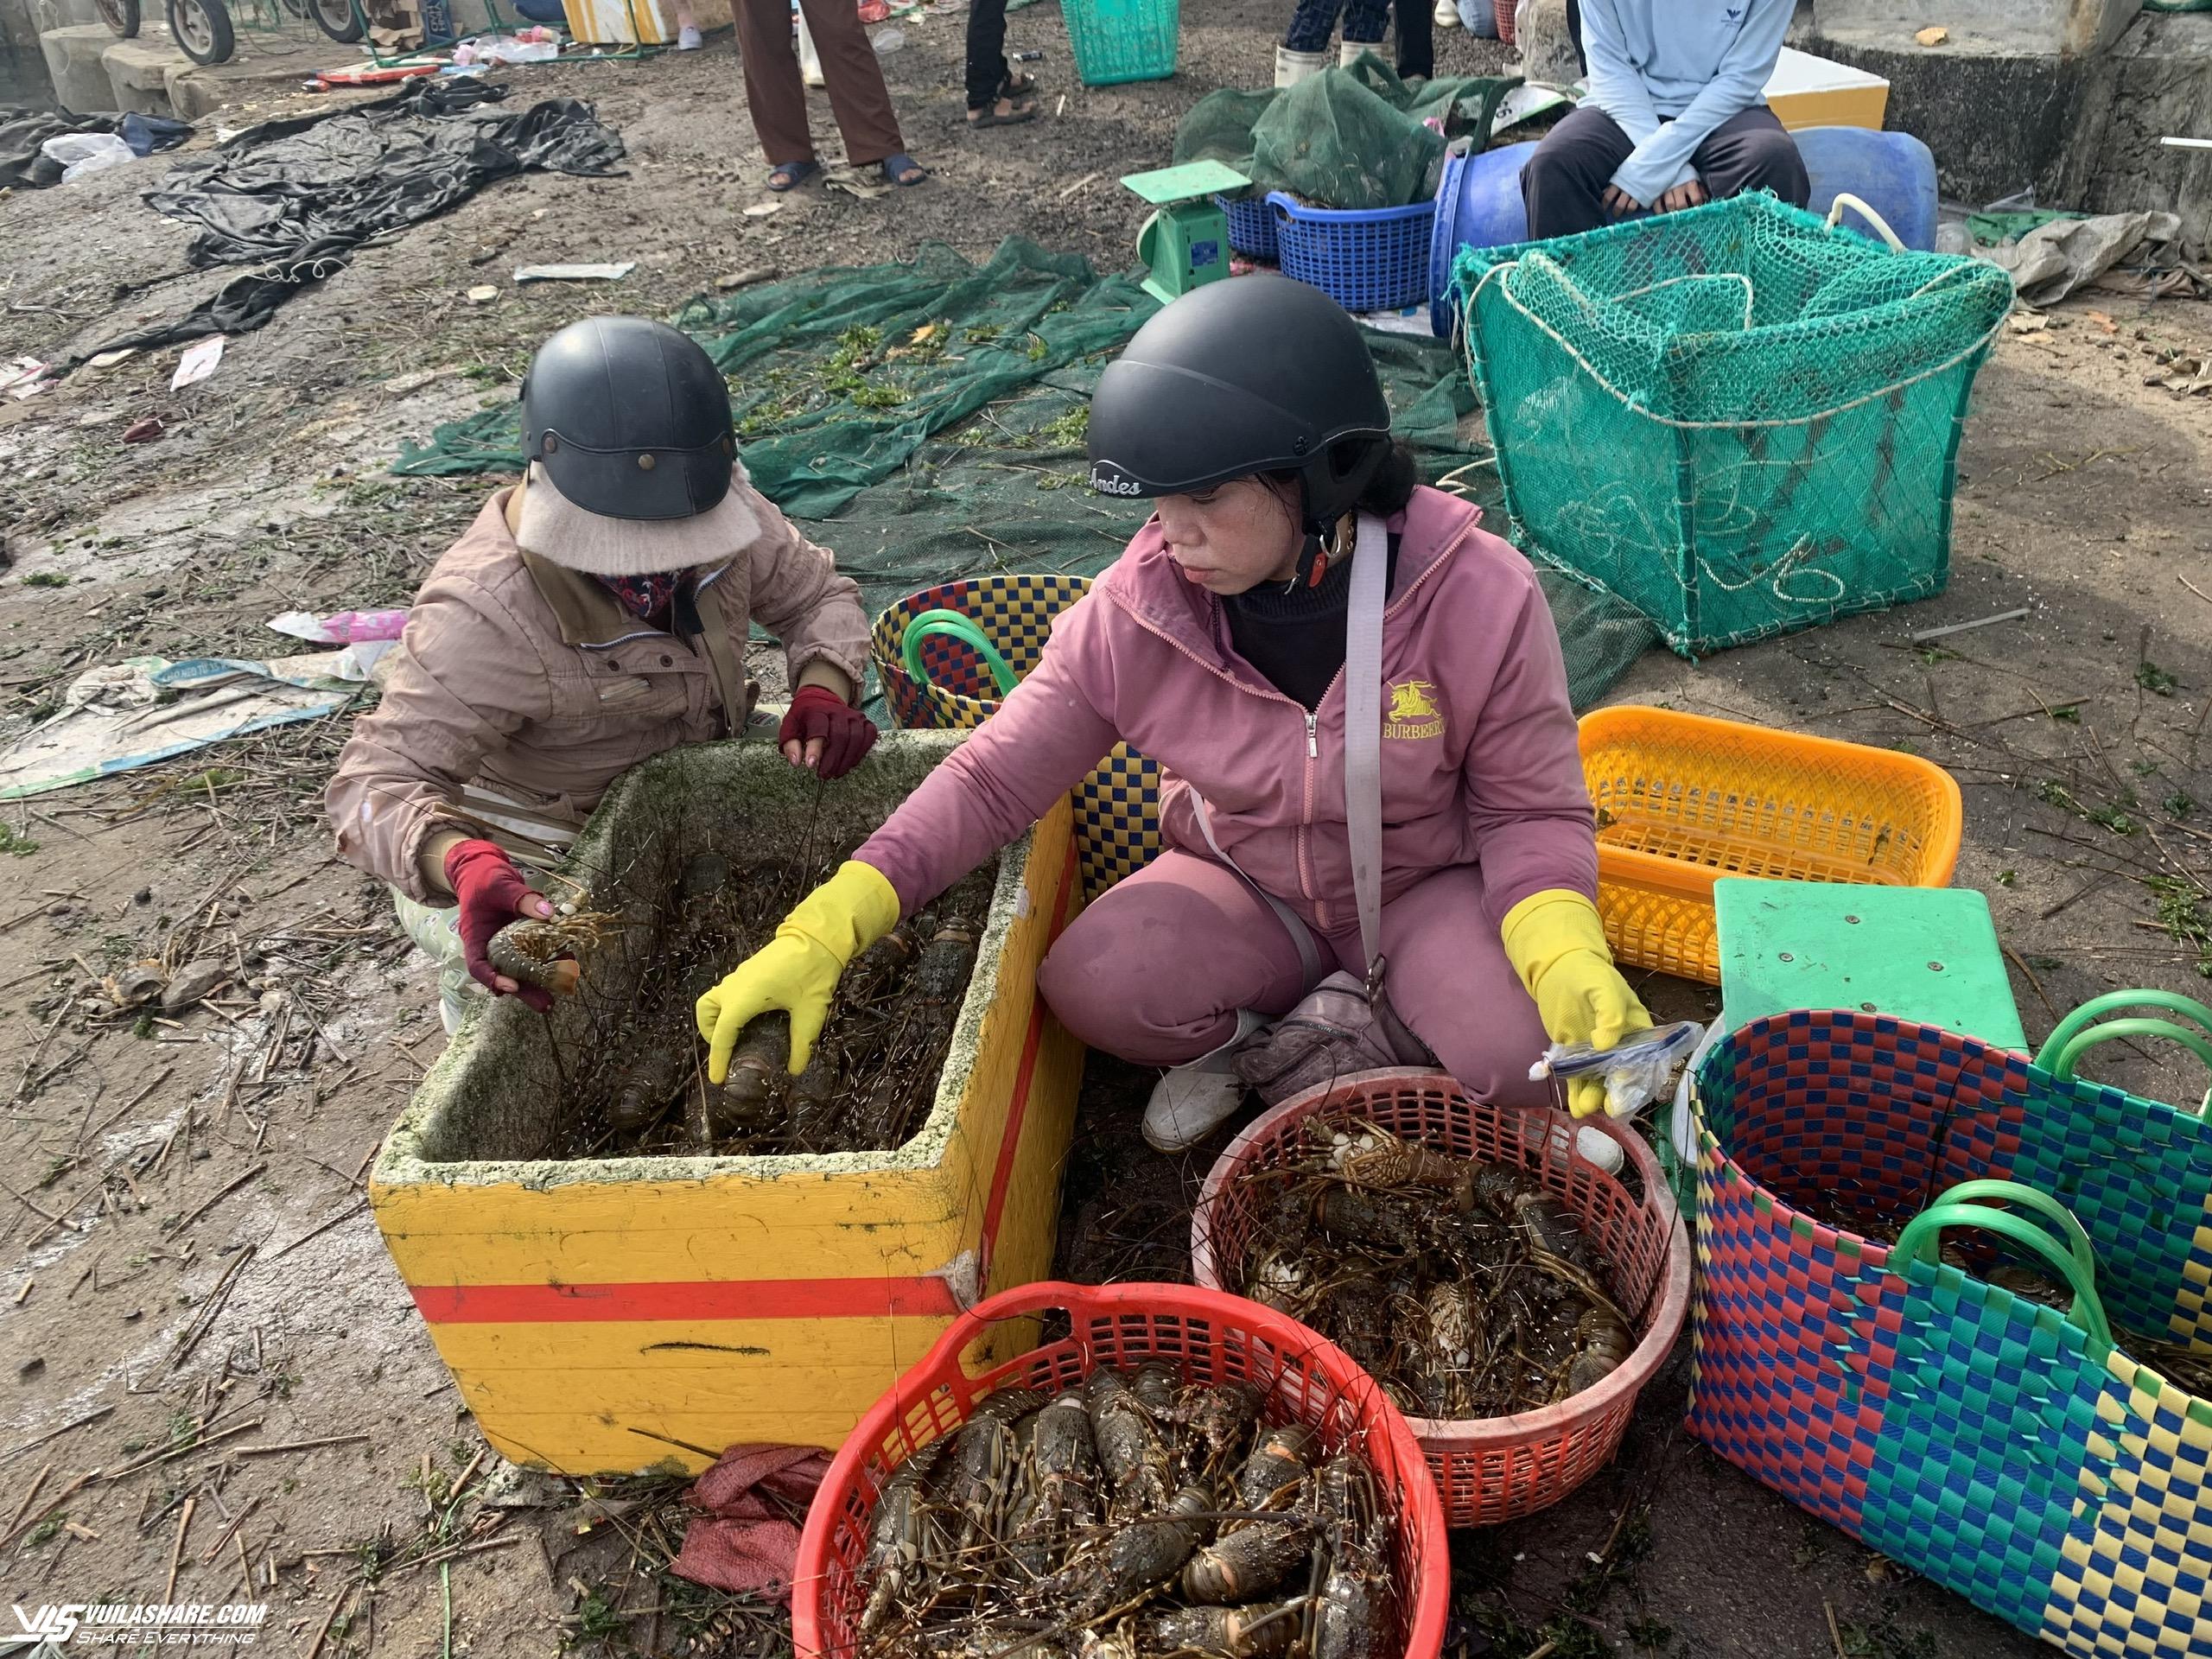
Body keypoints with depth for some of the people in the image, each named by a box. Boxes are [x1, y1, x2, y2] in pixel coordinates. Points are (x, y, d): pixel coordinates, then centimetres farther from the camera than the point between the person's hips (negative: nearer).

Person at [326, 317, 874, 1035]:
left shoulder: (717, 513, -16)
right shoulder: (488, 616, -31)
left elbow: (817, 593, -2)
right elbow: (379, 780, -32)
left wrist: (823, 690, -23)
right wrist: (463, 866, -53)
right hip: (527, 863, -5)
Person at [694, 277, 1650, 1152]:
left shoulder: (1479, 597, -23)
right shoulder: (1139, 607, -18)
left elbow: (1529, 808, -11)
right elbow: (993, 780, -14)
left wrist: (1570, 960, -32)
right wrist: (821, 934, -24)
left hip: (1429, 884, 0)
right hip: (1248, 887, 1)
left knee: (1526, 1055, -29)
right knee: (1091, 987, -26)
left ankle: (1279, 1041, -1)